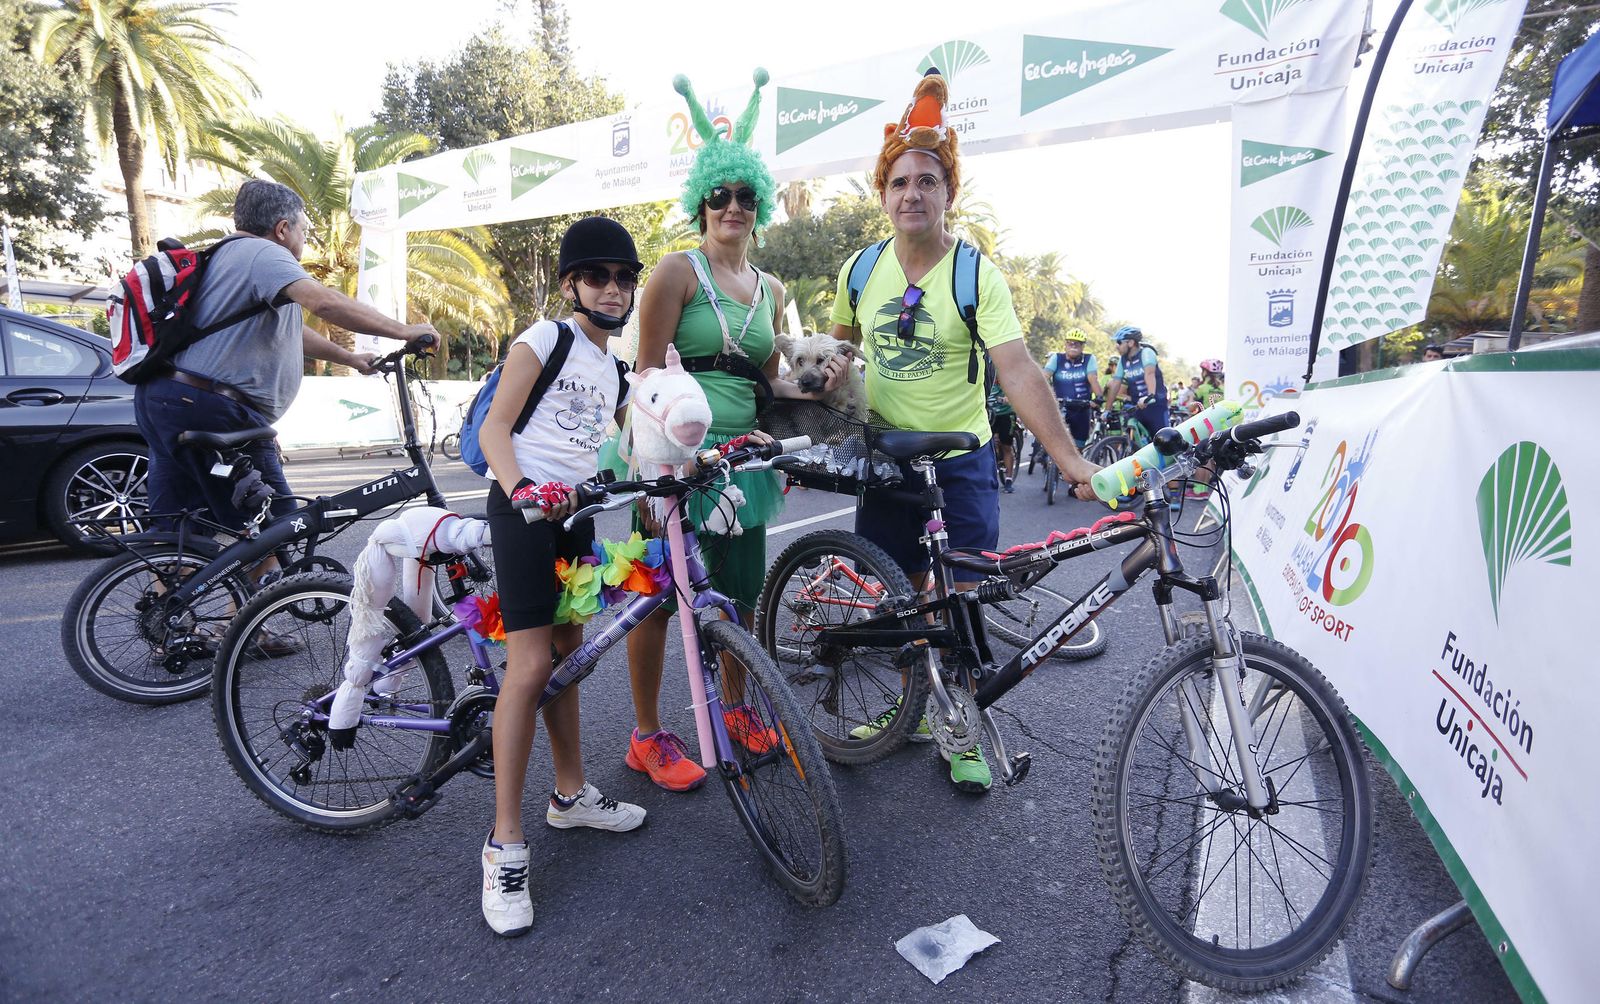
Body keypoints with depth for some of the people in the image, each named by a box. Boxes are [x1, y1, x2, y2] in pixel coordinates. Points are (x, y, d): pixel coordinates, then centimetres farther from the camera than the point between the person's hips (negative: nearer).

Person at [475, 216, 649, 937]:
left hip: (575, 514, 7)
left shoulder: (615, 372, 18)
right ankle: (505, 843, -2)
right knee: (531, 665, -12)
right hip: (522, 506, -7)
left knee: (567, 655, 14)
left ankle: (571, 795, 29)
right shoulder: (545, 338, -3)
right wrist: (521, 490, -26)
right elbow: (493, 426, -9)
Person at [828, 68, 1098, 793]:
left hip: (960, 461, -3)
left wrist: (1069, 457, -34)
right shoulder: (860, 270, -1)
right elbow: (841, 346, 16)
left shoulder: (978, 275, -13)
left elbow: (1017, 371, -23)